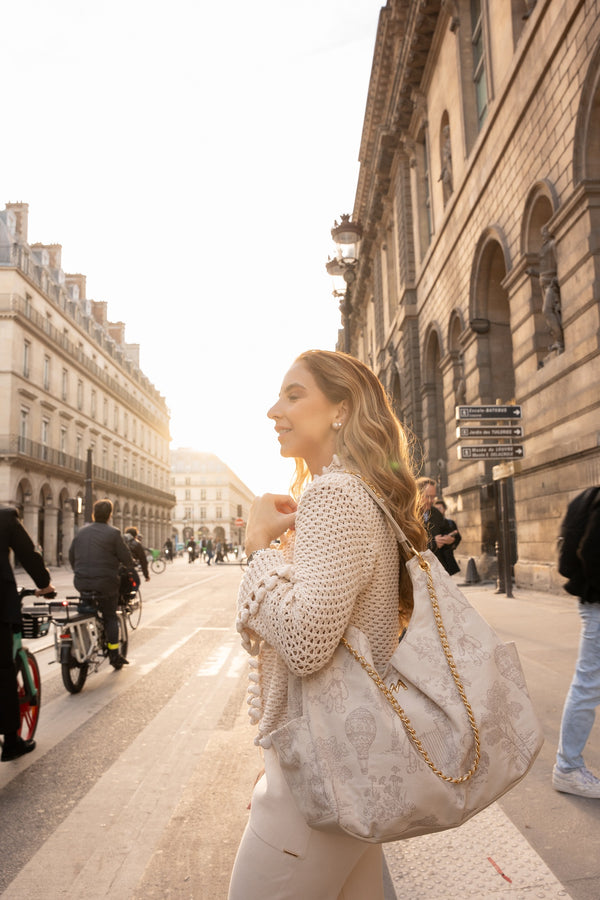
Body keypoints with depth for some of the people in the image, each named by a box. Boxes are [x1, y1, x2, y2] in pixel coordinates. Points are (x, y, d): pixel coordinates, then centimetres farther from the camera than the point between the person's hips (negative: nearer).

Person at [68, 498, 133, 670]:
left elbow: (71, 555, 15)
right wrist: (130, 566, 16)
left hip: (81, 582, 4)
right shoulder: (113, 533, -8)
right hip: (105, 582, -4)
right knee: (110, 617, 6)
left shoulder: (81, 531, 8)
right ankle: (114, 655, 6)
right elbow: (125, 557, -6)